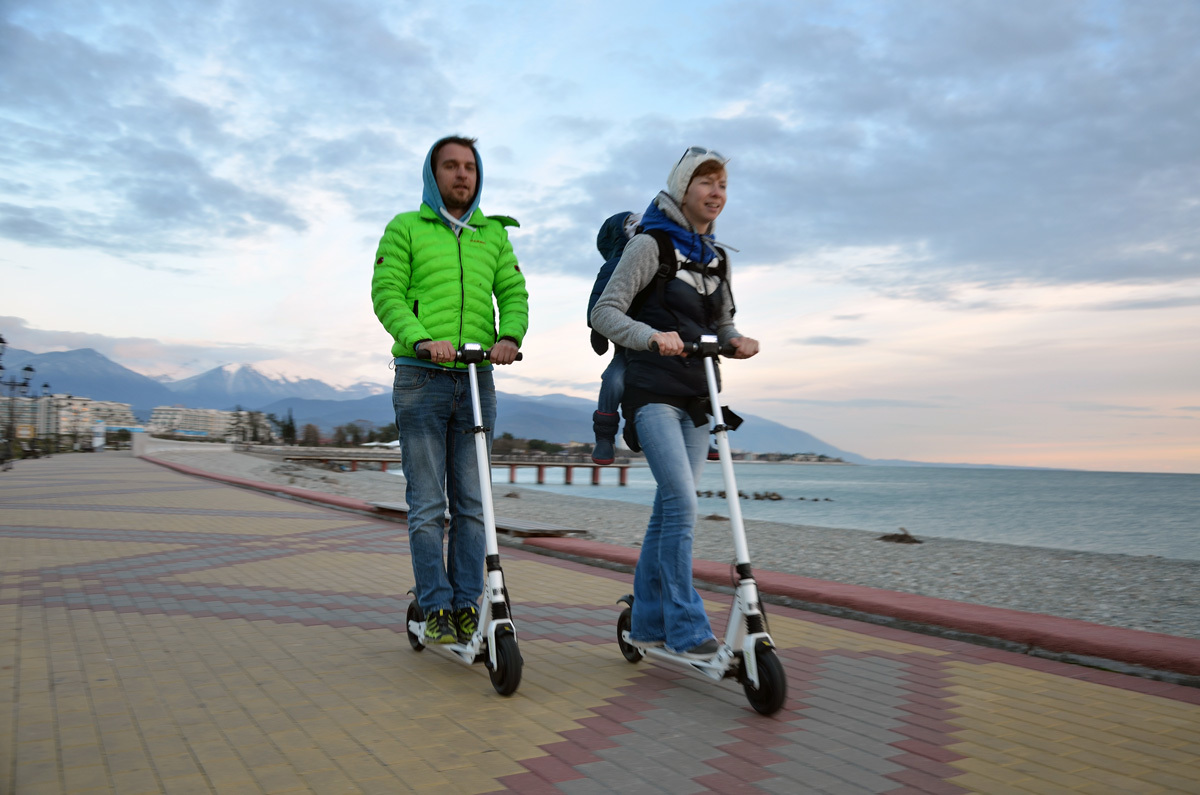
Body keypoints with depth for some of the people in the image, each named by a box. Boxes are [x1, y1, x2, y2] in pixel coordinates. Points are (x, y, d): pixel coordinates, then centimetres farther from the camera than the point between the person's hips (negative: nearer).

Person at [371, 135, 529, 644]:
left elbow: (514, 293, 7)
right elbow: (386, 293, -3)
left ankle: (467, 605, 14)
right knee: (427, 503, 0)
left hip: (477, 378, 3)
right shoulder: (406, 228, 7)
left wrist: (510, 336, -14)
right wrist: (422, 338, -21)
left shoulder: (493, 234, 16)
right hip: (421, 377, -3)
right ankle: (436, 607, 9)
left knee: (471, 502, 5)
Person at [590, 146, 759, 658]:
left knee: (670, 507, 8)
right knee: (682, 503, -16)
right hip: (653, 392, -7)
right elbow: (604, 312, -12)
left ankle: (648, 621, 19)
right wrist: (652, 336, -29)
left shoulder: (714, 258, 16)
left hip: (695, 397, 7)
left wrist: (736, 341, -2)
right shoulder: (650, 245, -5)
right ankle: (686, 630, -7)